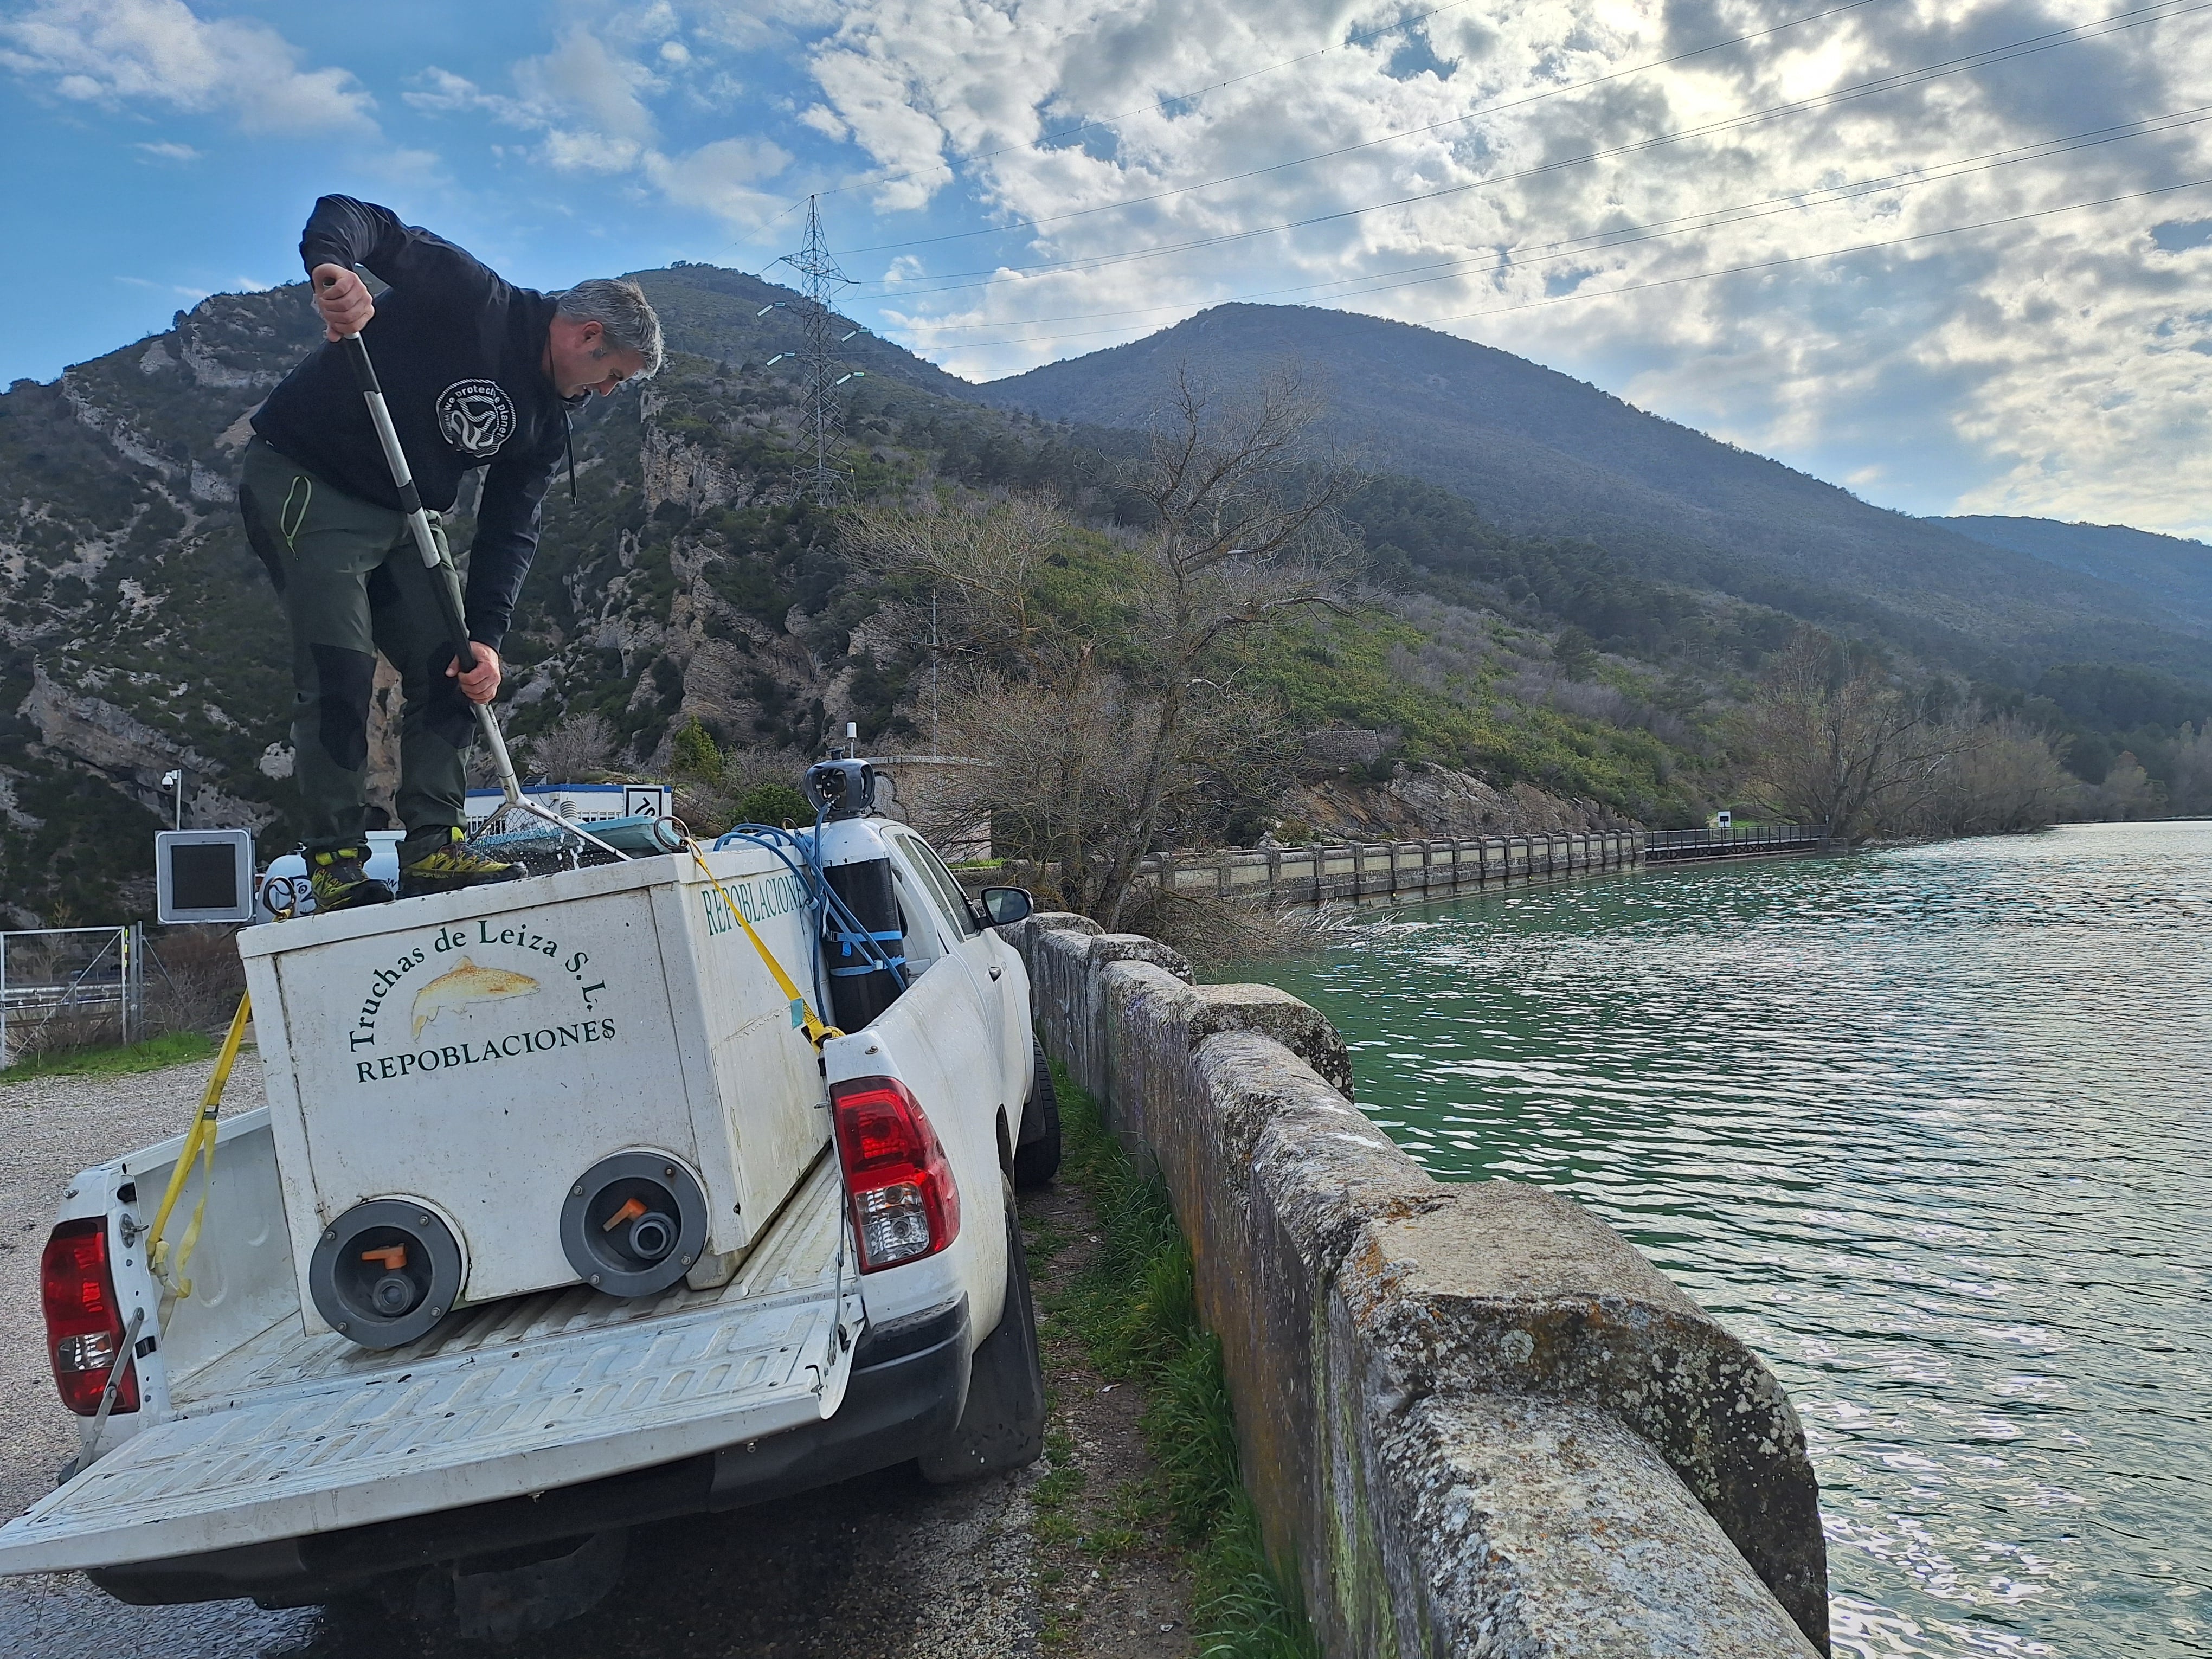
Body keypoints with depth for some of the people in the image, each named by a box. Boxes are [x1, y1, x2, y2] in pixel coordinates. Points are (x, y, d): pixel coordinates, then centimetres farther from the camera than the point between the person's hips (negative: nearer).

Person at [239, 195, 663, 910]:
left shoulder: (547, 422, 7)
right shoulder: (472, 299, -13)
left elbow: (509, 531, 2)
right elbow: (350, 216, -19)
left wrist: (486, 635, -11)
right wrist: (334, 266, -44)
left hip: (408, 516, 8)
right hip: (306, 484, -8)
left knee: (451, 671, 0)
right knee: (339, 675, -15)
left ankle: (433, 849, 4)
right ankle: (337, 865, -8)